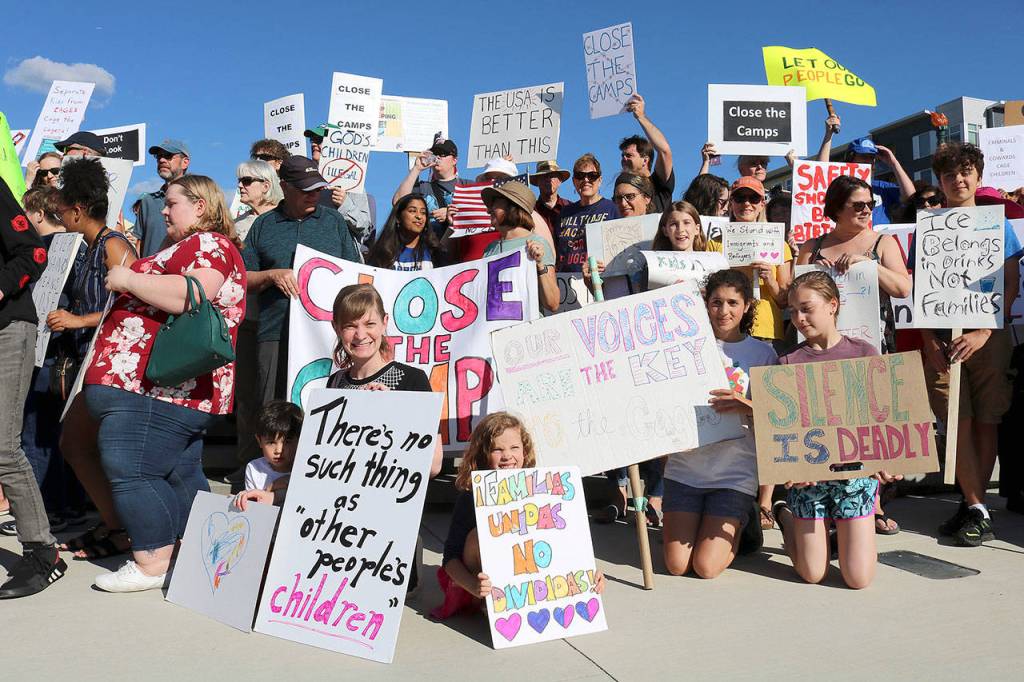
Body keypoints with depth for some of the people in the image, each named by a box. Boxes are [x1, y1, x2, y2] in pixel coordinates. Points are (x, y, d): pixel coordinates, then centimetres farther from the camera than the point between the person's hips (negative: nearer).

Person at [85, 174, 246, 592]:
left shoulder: (208, 243, -9)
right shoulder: (193, 247, 25)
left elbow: (191, 294, -26)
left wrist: (127, 279, -16)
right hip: (182, 389, 11)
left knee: (129, 470, -8)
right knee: (181, 474, 13)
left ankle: (153, 563, -3)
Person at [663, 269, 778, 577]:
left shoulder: (762, 353, 3)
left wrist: (746, 407, -22)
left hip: (735, 472, -1)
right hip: (685, 464, 2)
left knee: (707, 567, -9)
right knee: (677, 566, -3)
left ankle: (743, 523, 21)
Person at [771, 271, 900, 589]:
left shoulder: (864, 353, -1)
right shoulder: (789, 362, -1)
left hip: (856, 470, 0)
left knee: (858, 579, -2)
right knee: (812, 574, 5)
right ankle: (785, 515, 32)